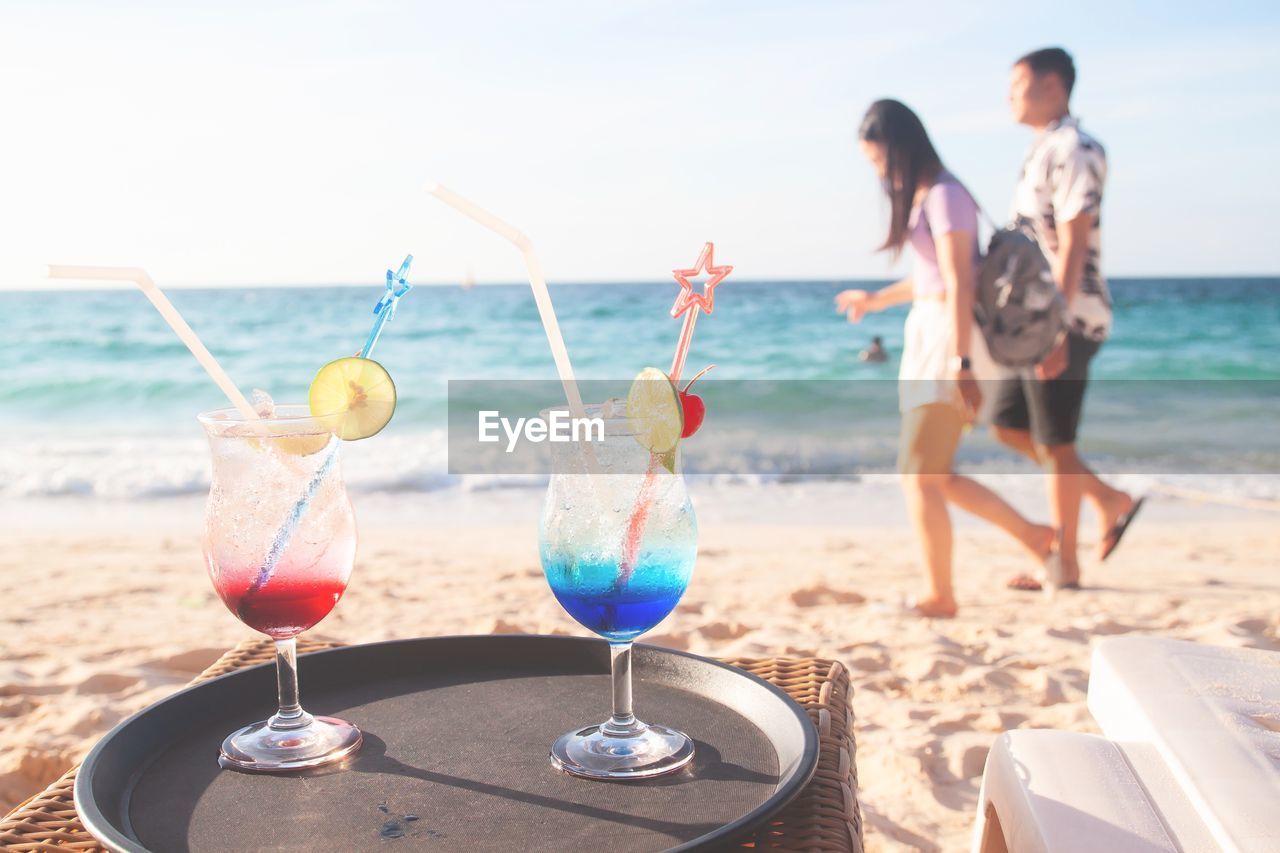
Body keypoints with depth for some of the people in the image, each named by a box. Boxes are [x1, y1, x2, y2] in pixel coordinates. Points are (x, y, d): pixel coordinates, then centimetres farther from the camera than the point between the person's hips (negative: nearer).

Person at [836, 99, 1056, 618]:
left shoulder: (944, 196, -13)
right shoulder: (920, 196, 15)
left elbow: (959, 285, -20)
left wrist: (960, 365, -24)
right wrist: (878, 300, 31)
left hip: (949, 342, -10)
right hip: (927, 338, 10)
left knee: (919, 478, -5)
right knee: (936, 477, 13)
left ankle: (939, 597, 6)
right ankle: (1032, 536, 25)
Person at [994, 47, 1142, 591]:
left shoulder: (1072, 149, -13)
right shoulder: (1043, 150, 17)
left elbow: (1072, 247, -20)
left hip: (1065, 321, -10)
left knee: (1054, 443, -2)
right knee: (1008, 425, 14)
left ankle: (1065, 565, 11)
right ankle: (1111, 501, 23)